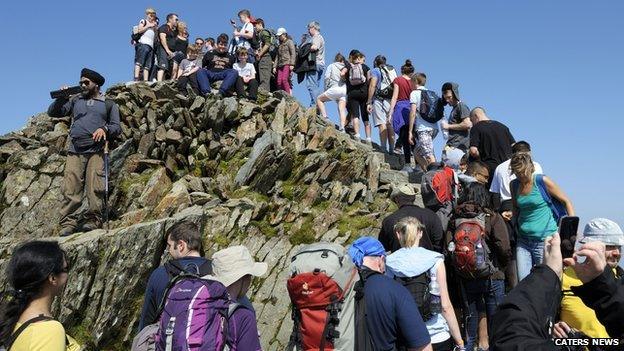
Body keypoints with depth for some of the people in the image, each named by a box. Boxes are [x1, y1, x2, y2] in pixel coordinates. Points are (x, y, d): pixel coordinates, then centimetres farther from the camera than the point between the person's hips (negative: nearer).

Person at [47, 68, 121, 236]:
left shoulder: (108, 104, 17)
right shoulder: (75, 100, 24)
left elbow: (117, 127, 8)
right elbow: (53, 112, 19)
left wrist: (104, 129, -12)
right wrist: (61, 98, 3)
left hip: (96, 151, -2)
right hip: (74, 152, 2)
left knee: (95, 188, -12)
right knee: (70, 188, -8)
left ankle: (93, 220, -8)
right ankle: (68, 224, -9)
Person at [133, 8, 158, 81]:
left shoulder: (153, 25, 32)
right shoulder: (143, 21, 17)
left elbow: (155, 36, 23)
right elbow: (139, 30, 0)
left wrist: (155, 27, 14)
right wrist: (148, 26, 2)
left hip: (151, 45, 6)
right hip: (143, 43, -6)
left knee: (147, 65, -6)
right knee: (140, 61, -18)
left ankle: (145, 81, -14)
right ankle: (136, 78, -28)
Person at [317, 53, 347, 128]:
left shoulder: (331, 66, 13)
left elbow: (327, 77, 3)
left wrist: (326, 89, 9)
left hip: (335, 88, -4)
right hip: (345, 90, 4)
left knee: (319, 99, 12)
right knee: (342, 110, -1)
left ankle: (325, 117, -5)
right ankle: (342, 127, -17)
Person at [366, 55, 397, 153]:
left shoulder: (375, 70, 5)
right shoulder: (393, 70, 21)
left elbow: (372, 85, -7)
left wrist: (369, 102, -10)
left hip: (379, 100, -5)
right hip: (391, 100, 5)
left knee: (382, 124, -12)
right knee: (390, 125, 4)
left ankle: (384, 148, -20)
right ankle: (391, 149, 0)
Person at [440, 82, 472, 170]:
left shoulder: (461, 106, -2)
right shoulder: (454, 108, 26)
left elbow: (467, 124, -15)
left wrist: (449, 126, -9)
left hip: (457, 147, -9)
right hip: (452, 146, 9)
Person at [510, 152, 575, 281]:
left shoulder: (542, 181, -9)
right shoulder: (514, 185, 5)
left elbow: (566, 202, -3)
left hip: (545, 238, -4)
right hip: (523, 240, 5)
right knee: (522, 281, 2)